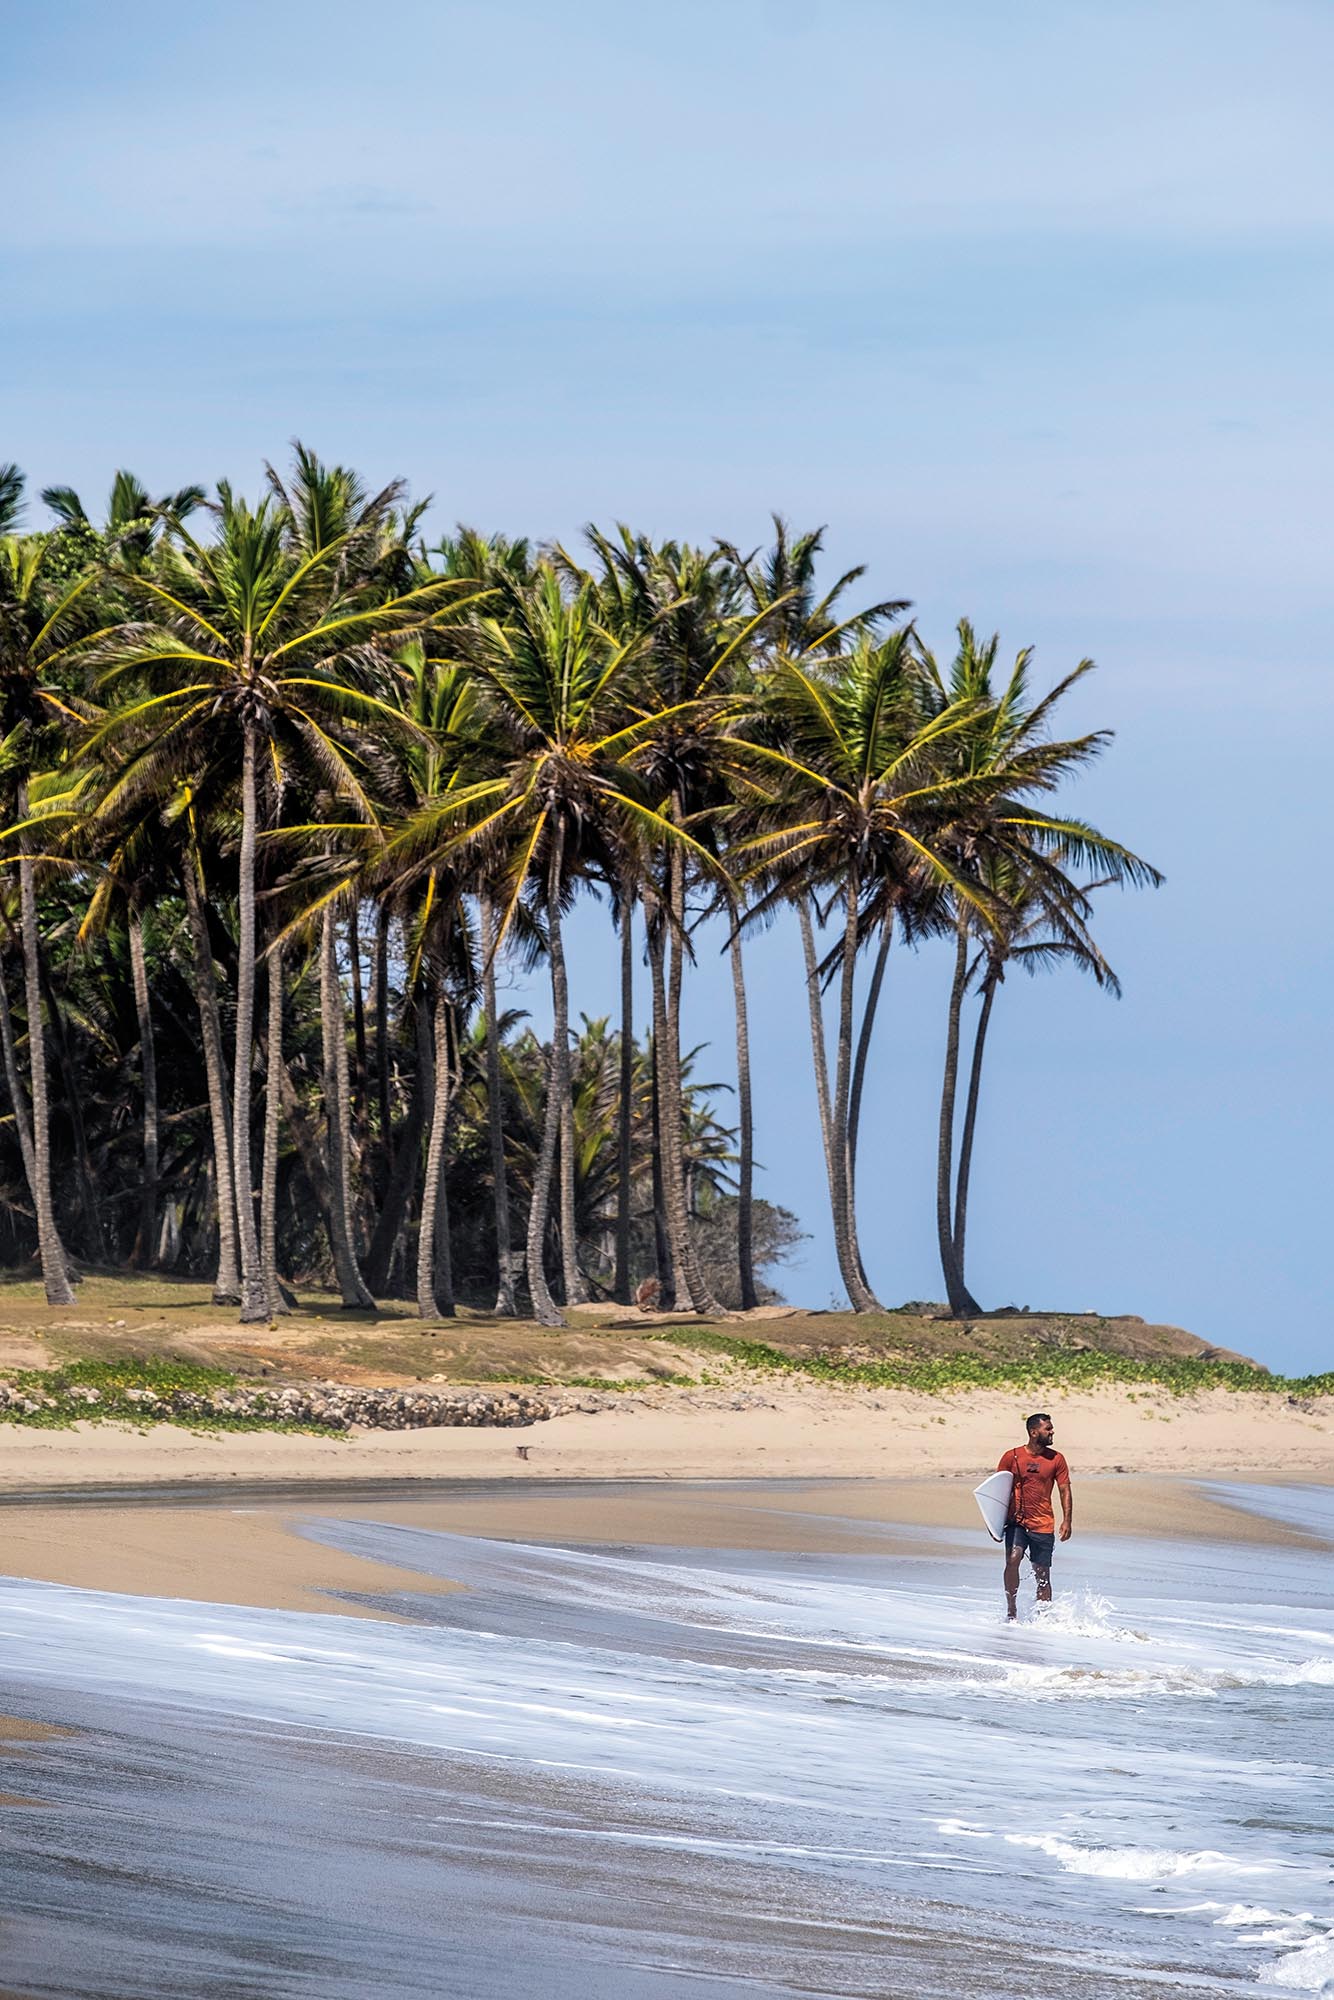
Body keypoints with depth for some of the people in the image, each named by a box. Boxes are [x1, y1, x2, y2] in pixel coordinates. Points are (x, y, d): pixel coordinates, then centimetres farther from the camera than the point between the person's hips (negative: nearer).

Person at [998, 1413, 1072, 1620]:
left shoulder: (1056, 1459, 4)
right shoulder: (1012, 1457, 1)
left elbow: (1065, 1491, 6)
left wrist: (1067, 1521, -4)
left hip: (1043, 1524, 1)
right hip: (1016, 1521, -1)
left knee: (1042, 1575, 4)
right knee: (1012, 1559, -24)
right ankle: (1011, 1610, -14)